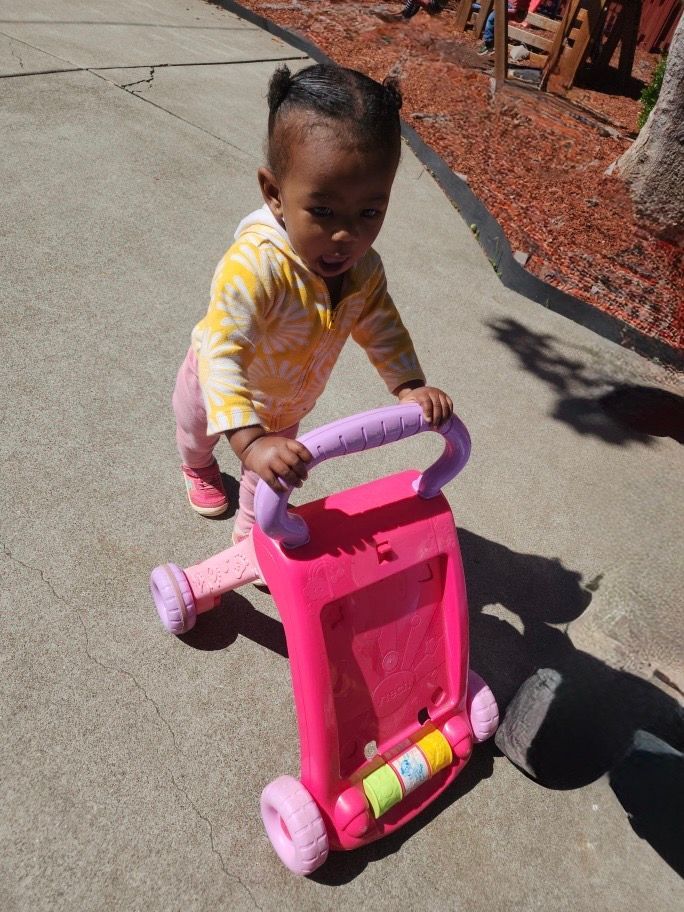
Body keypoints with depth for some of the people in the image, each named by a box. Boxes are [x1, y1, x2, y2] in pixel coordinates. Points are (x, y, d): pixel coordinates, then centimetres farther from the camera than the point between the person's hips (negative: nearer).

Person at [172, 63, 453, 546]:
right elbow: (223, 355, -50)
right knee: (198, 434, 31)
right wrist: (250, 441, -61)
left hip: (288, 402, 4)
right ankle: (199, 468, 68)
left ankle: (253, 534, 50)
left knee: (274, 468, 24)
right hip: (220, 387, -3)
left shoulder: (363, 266, -26)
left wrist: (410, 385, -28)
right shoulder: (253, 266, -47)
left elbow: (380, 325, -13)